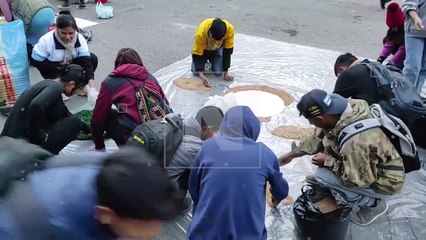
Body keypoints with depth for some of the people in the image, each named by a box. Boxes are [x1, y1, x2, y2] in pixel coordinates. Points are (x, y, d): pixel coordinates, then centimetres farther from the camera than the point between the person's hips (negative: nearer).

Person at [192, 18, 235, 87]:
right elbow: (197, 54, -32)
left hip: (217, 49, 1)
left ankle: (212, 62, 17)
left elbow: (227, 51, -25)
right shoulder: (201, 32, -41)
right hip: (202, 48, -1)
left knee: (218, 73, -15)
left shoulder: (230, 29, -36)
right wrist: (201, 74, -46)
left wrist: (225, 73, -22)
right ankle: (205, 63, 16)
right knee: (196, 72, -15)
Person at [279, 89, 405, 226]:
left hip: (386, 180, -8)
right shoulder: (342, 110, -14)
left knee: (322, 175, -19)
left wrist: (328, 162, -18)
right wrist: (292, 154, 7)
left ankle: (373, 204, 0)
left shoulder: (354, 142, -39)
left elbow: (357, 179, -28)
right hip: (369, 164, 8)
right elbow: (319, 137, 2)